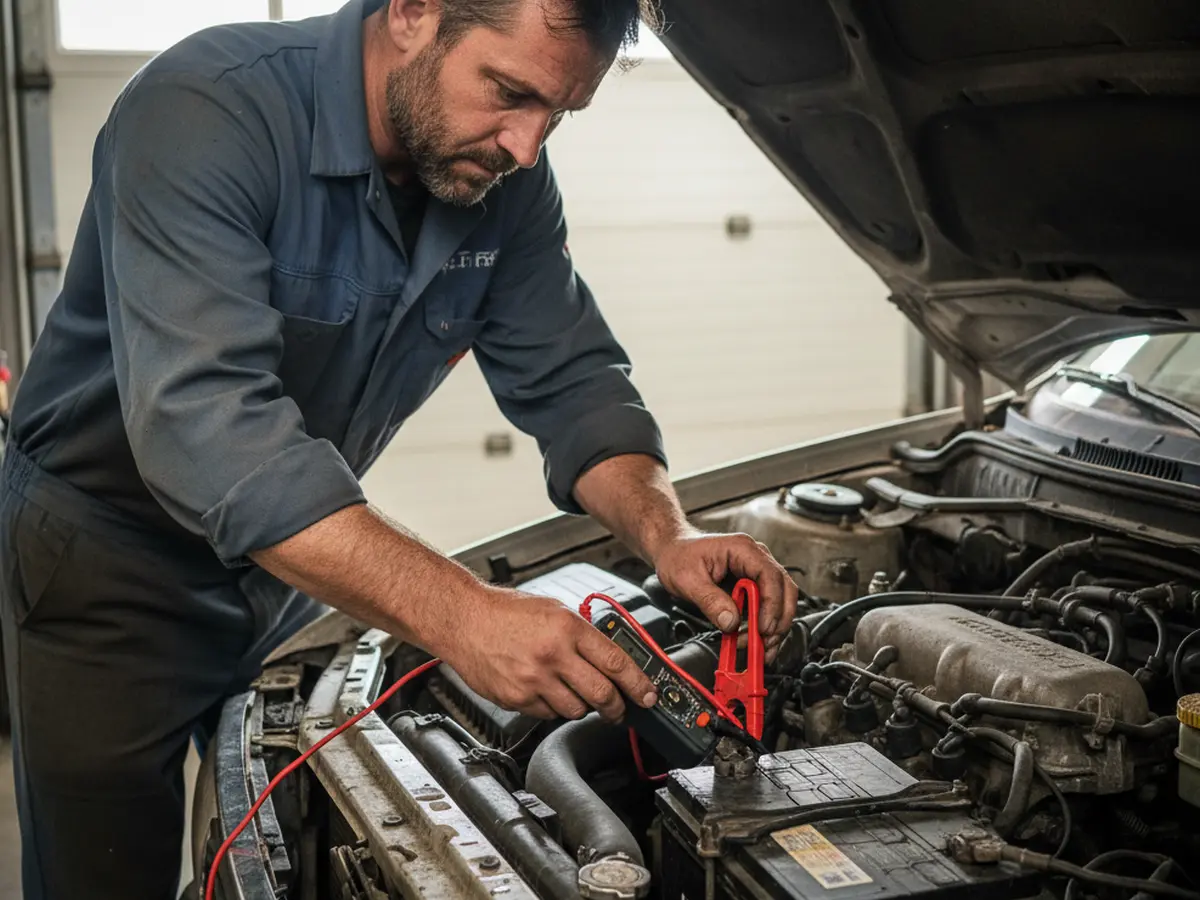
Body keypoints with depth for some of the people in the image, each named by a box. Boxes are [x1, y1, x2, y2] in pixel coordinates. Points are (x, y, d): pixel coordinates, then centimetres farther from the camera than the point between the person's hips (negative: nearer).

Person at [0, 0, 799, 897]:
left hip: (299, 569, 6)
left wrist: (666, 536, -24)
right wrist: (463, 617, -49)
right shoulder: (201, 114, -30)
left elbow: (571, 380, -3)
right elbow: (205, 427, -41)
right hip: (109, 562, -5)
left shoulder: (505, 178, -9)